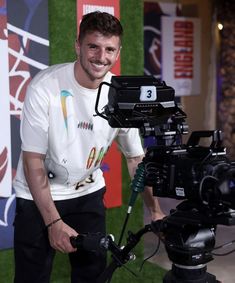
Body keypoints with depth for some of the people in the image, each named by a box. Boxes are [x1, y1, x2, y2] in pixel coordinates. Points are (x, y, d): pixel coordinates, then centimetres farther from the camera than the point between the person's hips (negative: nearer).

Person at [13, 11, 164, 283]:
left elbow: (135, 157, -1)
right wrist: (54, 221, -21)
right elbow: (33, 159, -19)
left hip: (88, 194, 3)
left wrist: (155, 210, -9)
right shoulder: (45, 86, -22)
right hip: (38, 196, -3)